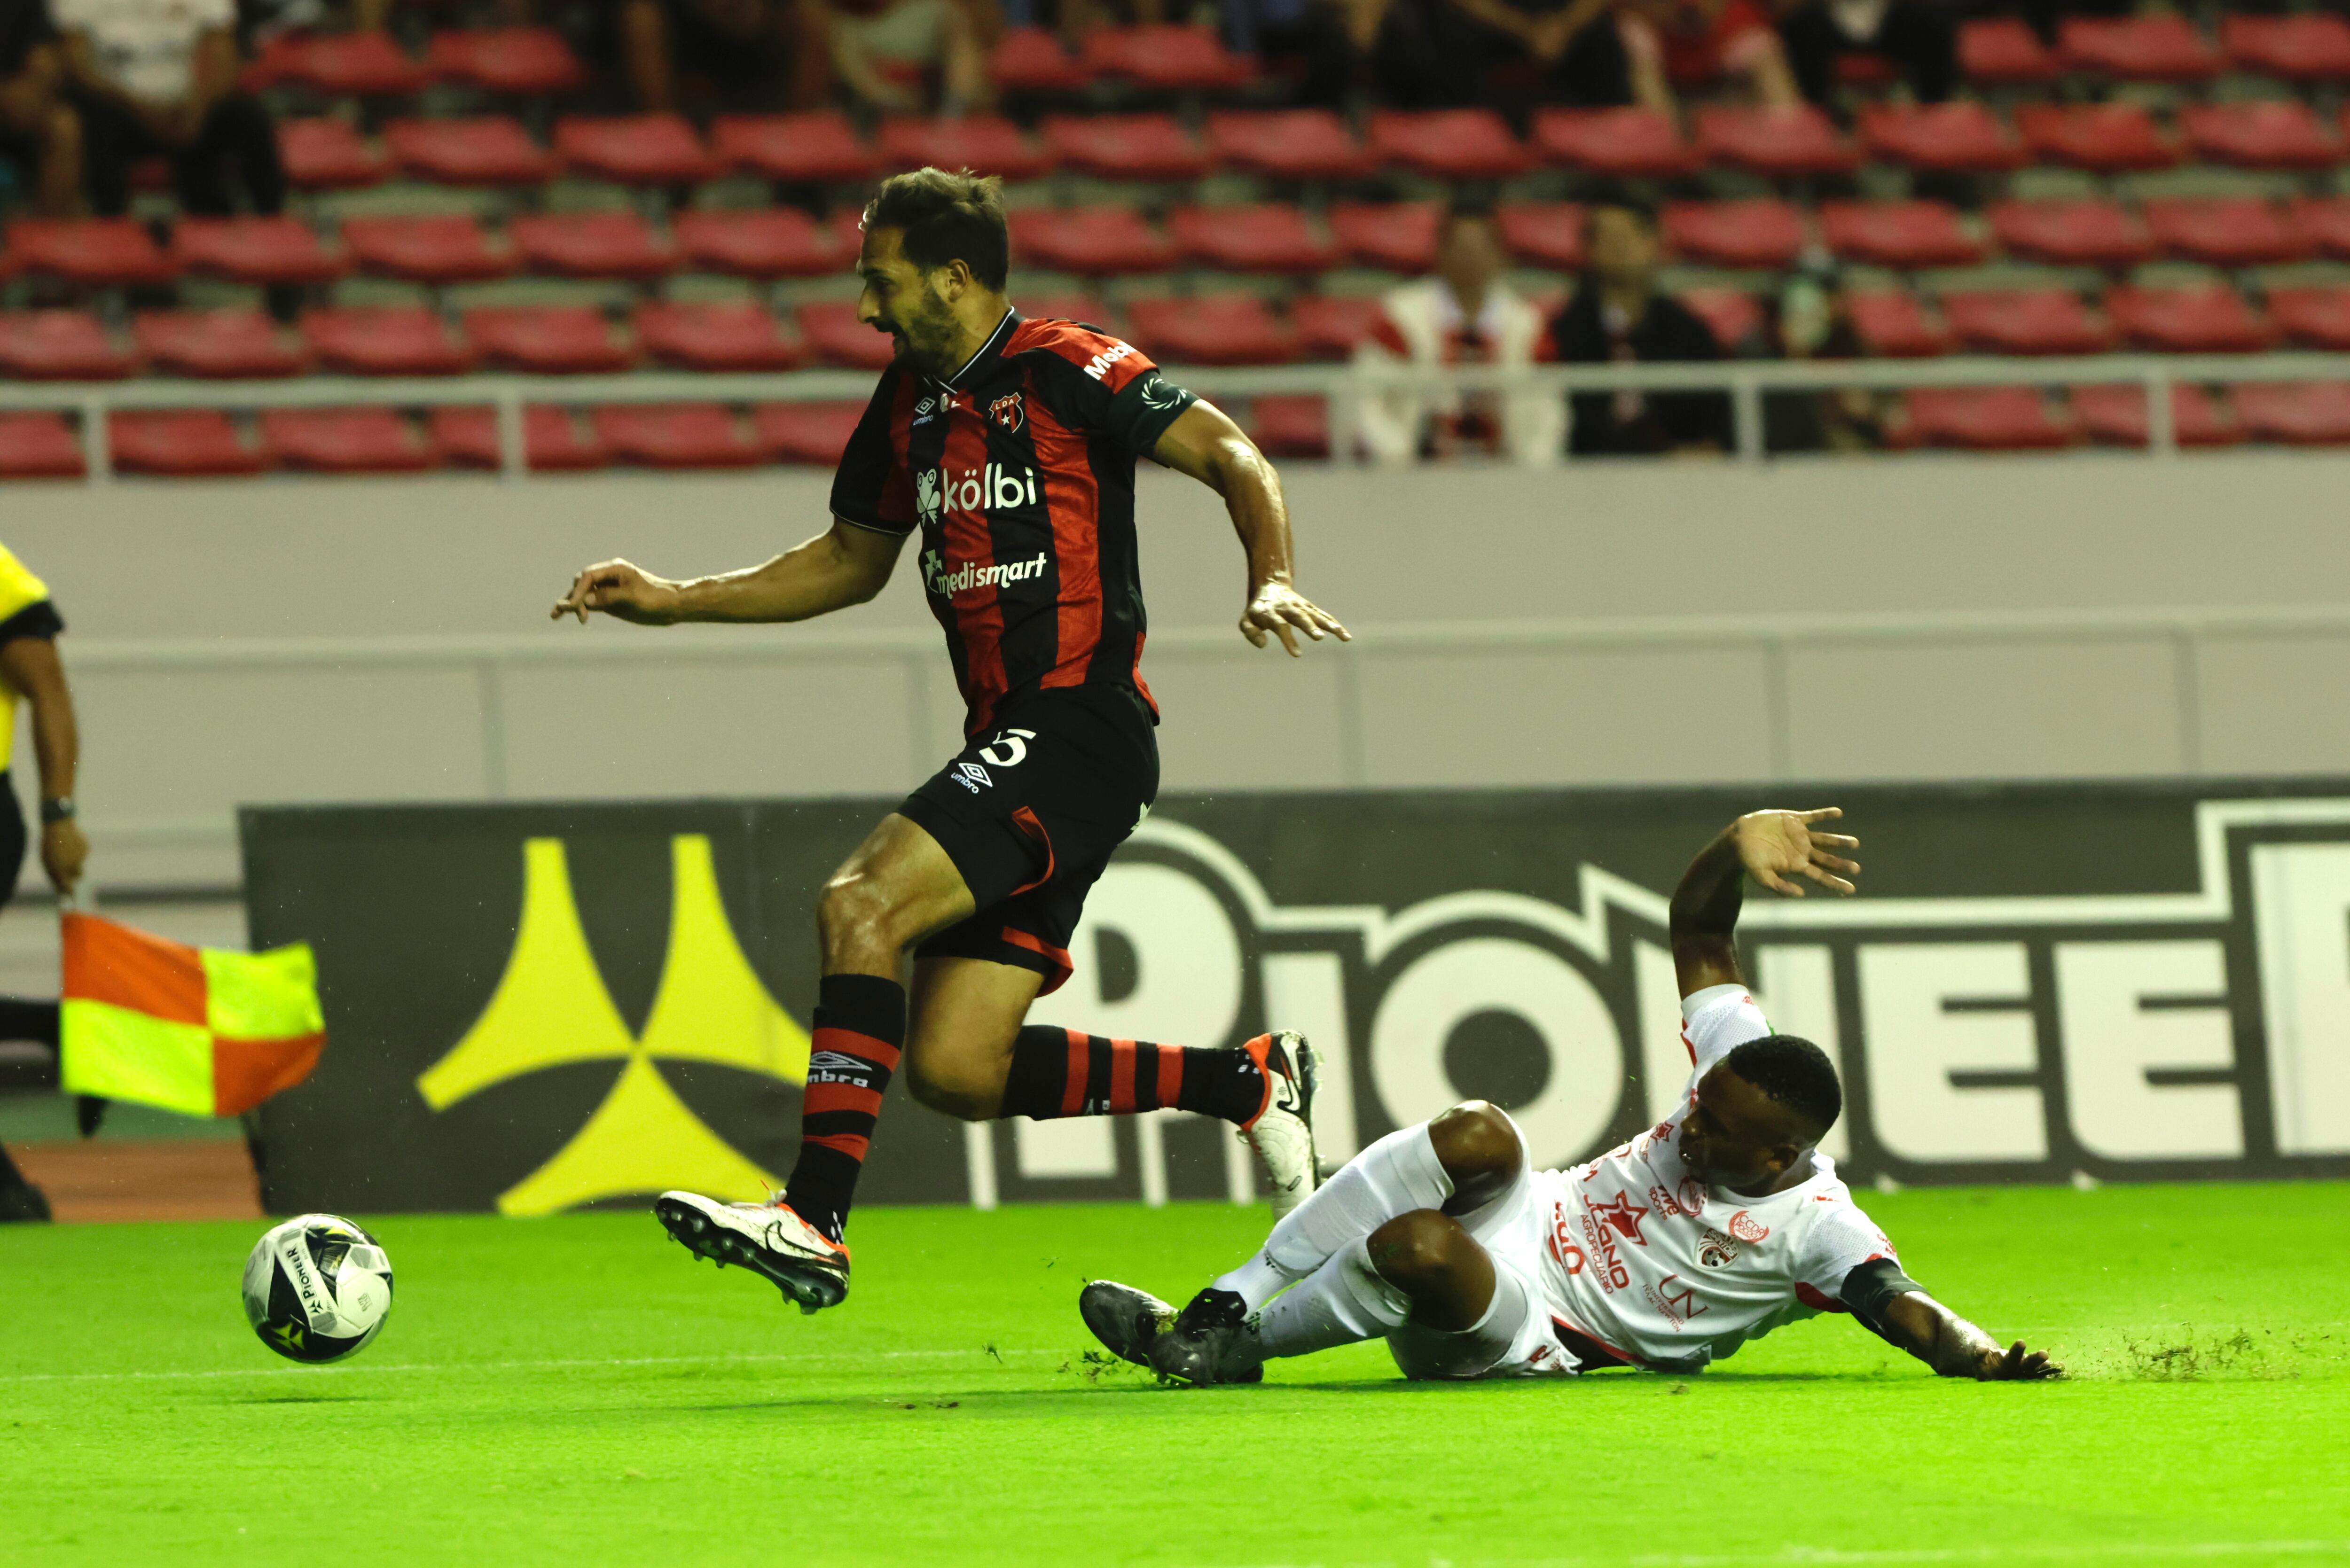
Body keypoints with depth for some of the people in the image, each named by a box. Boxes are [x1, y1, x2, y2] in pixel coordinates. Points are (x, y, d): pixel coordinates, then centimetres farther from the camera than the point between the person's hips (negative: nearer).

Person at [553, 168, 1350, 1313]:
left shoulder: (1068, 371, -8)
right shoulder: (911, 401, 16)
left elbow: (1233, 459, -11)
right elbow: (850, 562, 29)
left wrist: (1270, 584, -29)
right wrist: (670, 603, 22)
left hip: (1080, 726, -9)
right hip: (1004, 738, 9)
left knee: (861, 905, -25)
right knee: (955, 1070, 0)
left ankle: (814, 1223, -27)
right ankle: (1245, 1081, 15)